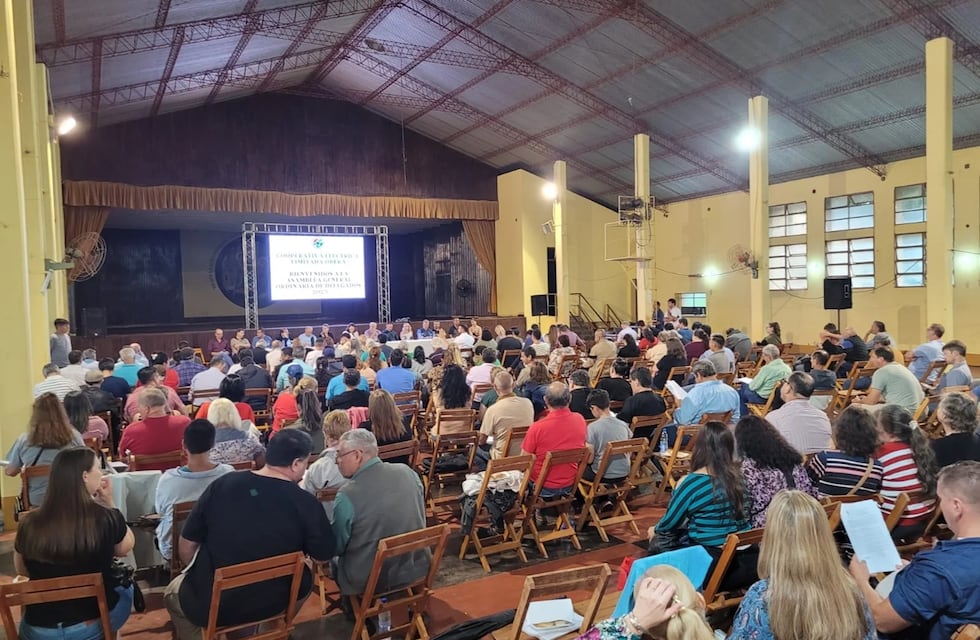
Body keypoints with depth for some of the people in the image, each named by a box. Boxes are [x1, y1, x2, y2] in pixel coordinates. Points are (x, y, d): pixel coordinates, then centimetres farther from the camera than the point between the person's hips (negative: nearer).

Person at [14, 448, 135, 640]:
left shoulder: (29, 524, -12)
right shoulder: (106, 518, -19)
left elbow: (22, 570, 9)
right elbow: (125, 548, 4)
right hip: (95, 623, -2)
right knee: (126, 587, 29)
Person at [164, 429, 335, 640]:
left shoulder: (222, 484, -12)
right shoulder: (305, 503, -17)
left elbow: (187, 544, -2)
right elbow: (324, 556, -5)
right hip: (272, 603, -1)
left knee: (173, 591, 31)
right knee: (305, 579, 29)